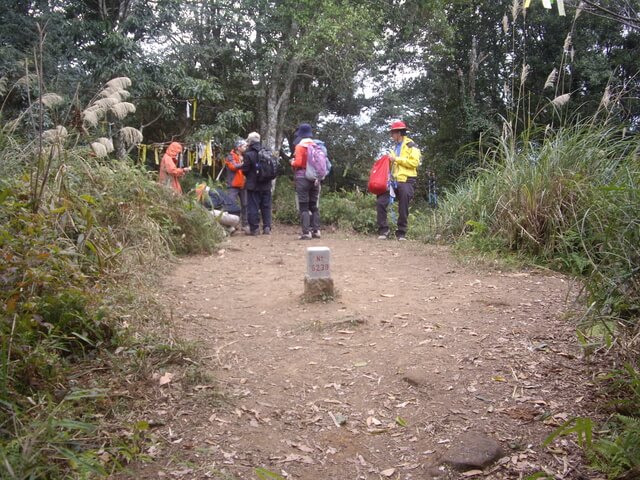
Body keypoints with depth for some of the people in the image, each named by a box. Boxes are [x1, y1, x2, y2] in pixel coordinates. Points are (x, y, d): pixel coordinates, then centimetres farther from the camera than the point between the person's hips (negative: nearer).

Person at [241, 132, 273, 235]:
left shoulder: (249, 154, -14)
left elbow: (245, 170, -11)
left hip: (253, 185, -5)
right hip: (266, 184, 5)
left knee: (253, 206, 2)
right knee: (266, 206, 11)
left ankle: (254, 228, 2)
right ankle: (267, 227, 10)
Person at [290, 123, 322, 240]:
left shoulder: (300, 146, -8)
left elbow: (298, 163, -14)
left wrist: (292, 163, 5)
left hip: (302, 178, -6)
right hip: (315, 178, 6)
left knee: (303, 207, -4)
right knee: (314, 206, 13)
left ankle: (306, 232, -8)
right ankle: (316, 230, 13)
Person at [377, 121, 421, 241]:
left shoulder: (411, 145, -2)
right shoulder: (394, 147, 21)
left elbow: (414, 162, -15)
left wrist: (396, 159, -14)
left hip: (406, 181, -6)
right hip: (394, 181, 6)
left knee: (403, 209, 0)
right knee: (380, 202, -7)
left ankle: (401, 233, 12)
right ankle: (383, 230, 0)